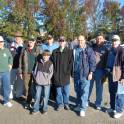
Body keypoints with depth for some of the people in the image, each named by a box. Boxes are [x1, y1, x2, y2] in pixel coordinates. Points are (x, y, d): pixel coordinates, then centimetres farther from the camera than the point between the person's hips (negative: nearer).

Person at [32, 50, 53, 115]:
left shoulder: (50, 63, -2)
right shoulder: (38, 62, 6)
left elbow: (51, 73, -3)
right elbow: (35, 70, 11)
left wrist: (47, 79, -10)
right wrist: (35, 77, 2)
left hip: (46, 83, -2)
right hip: (38, 82, 2)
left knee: (45, 96, 7)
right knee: (37, 96, 7)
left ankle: (45, 109, 22)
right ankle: (36, 109, 19)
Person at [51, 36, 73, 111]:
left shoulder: (69, 51, 2)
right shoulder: (55, 52, 7)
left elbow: (71, 62, -2)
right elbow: (52, 62, 6)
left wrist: (68, 72, -8)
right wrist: (54, 72, -1)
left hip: (66, 75, -1)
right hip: (57, 75, 2)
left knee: (66, 91, 8)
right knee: (58, 91, 9)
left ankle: (66, 103, 24)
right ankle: (60, 104, 22)